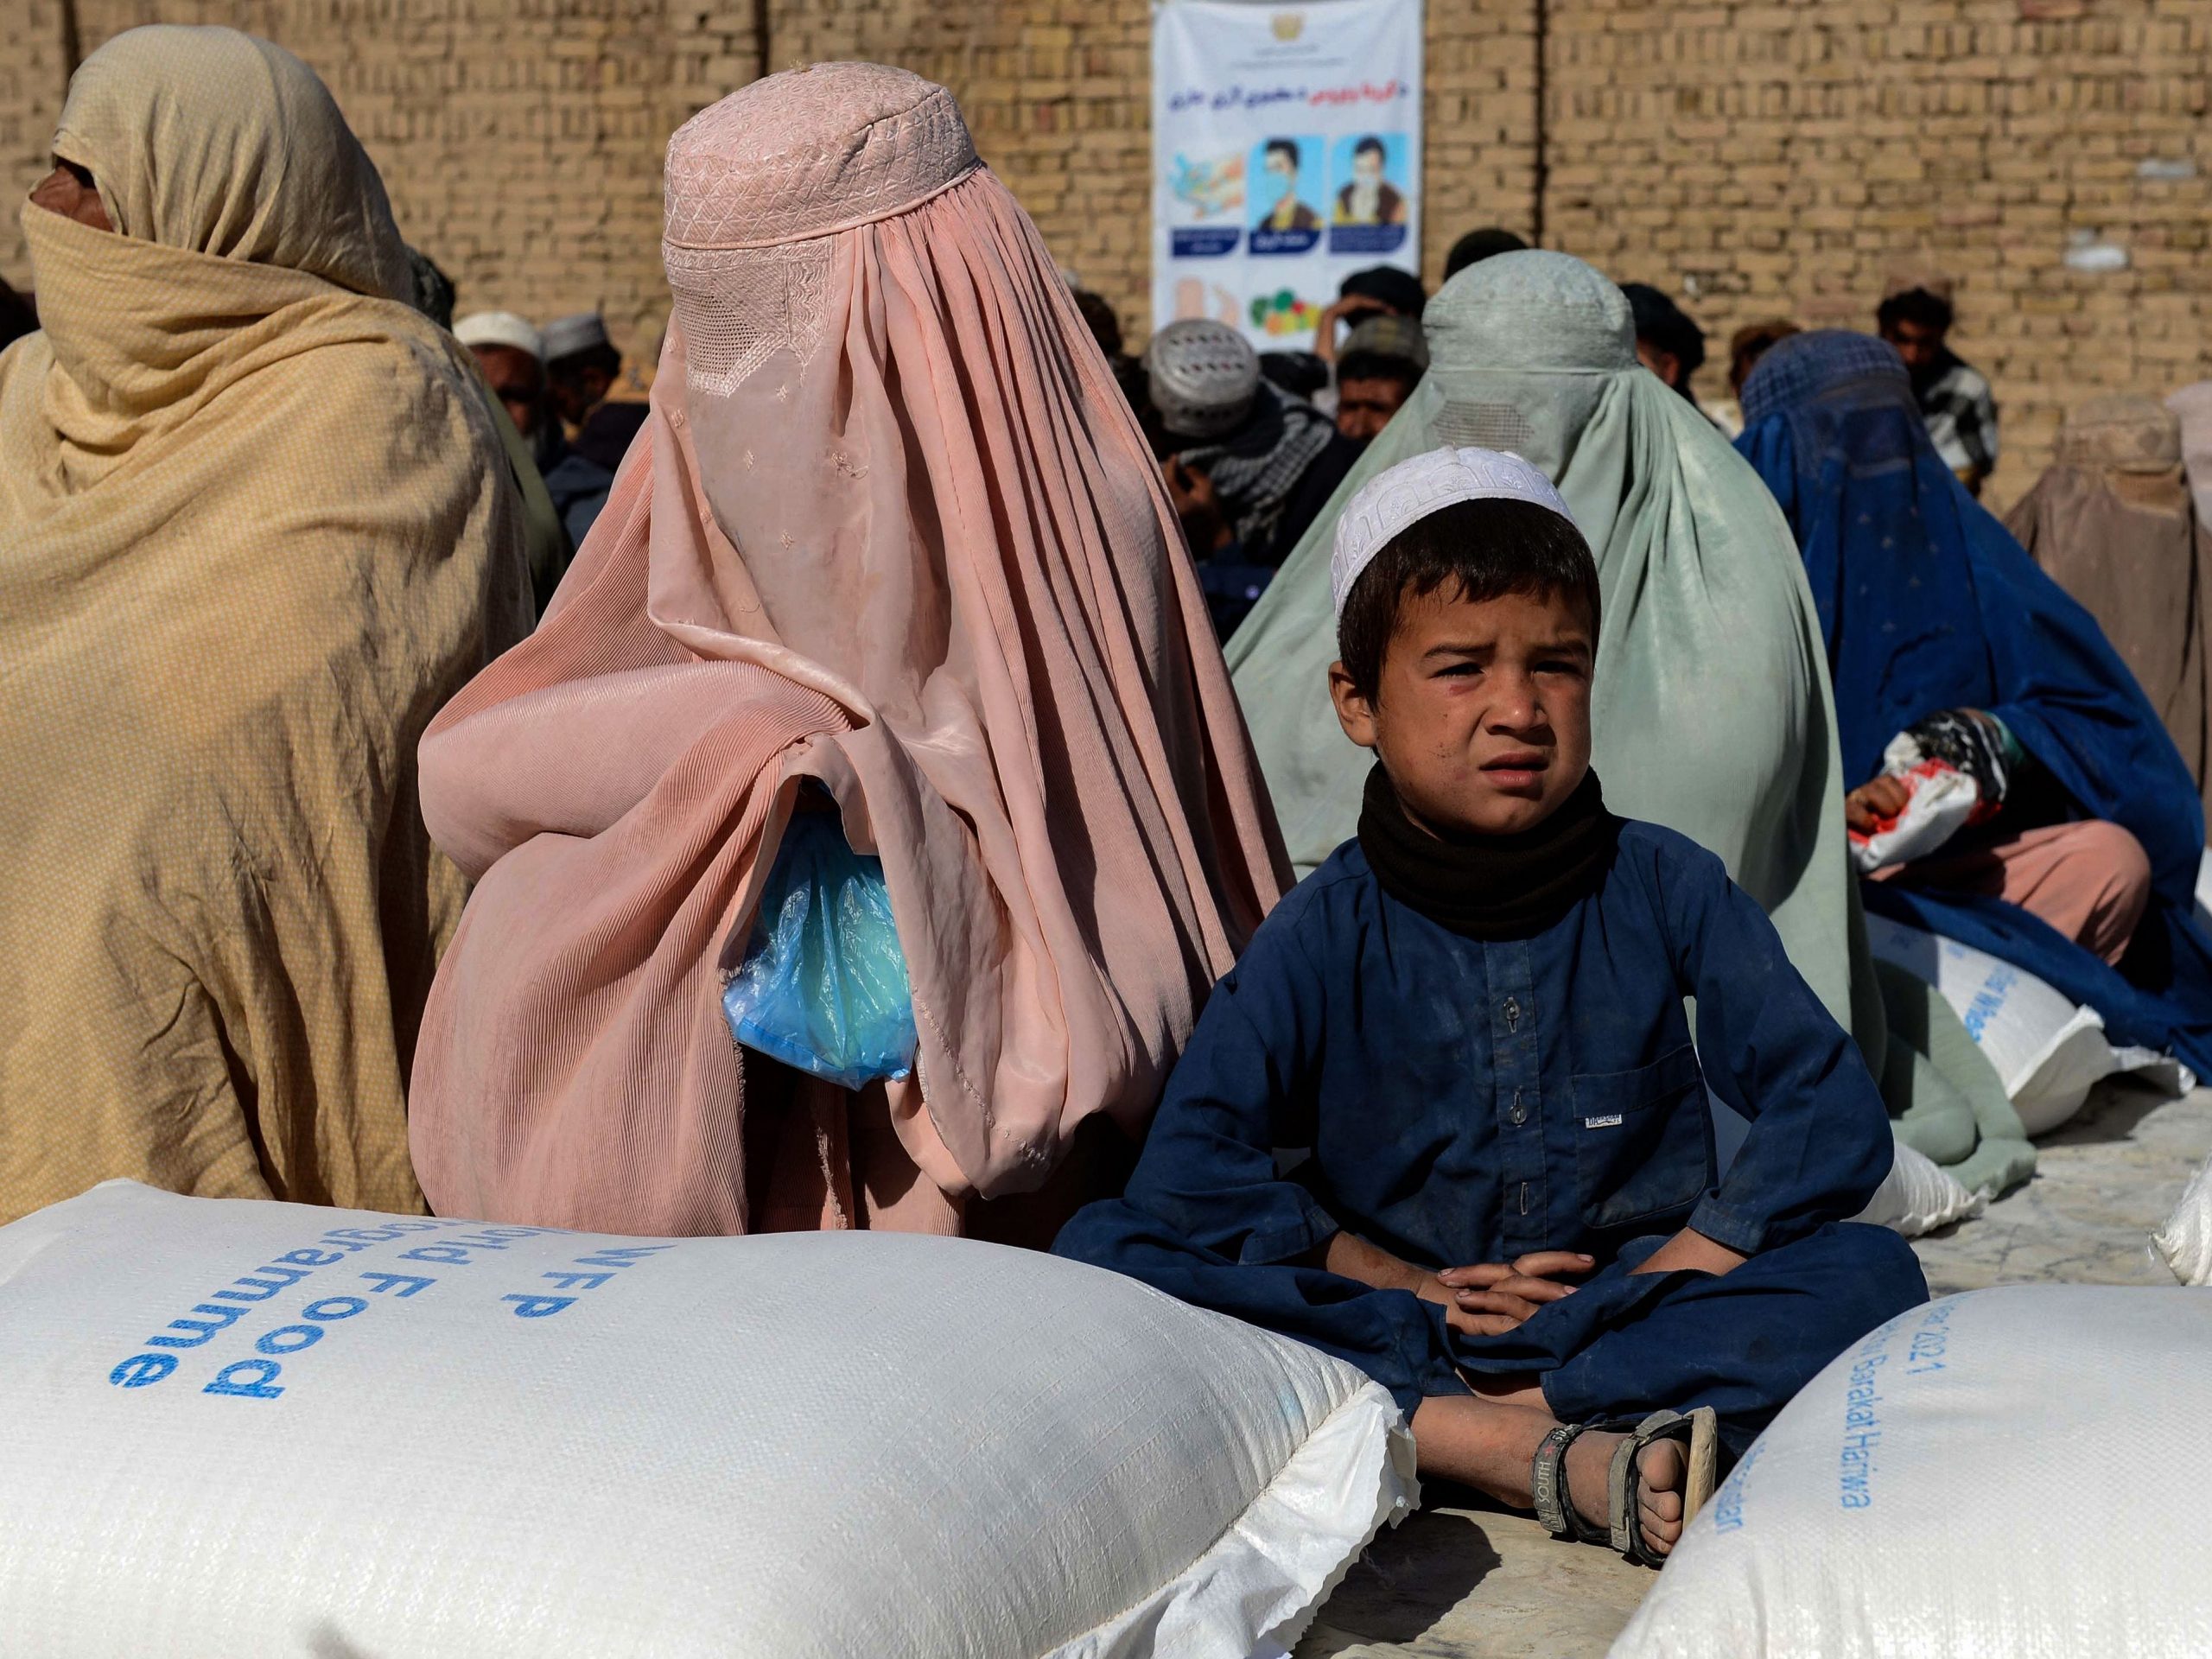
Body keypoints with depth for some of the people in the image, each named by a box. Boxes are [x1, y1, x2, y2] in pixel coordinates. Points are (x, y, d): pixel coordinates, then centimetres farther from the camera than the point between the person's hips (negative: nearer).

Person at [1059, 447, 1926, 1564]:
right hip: (1390, 1326, 0)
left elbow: (1836, 1117, -5)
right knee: (1103, 1250, -24)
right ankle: (1562, 1459, -33)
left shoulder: (1663, 888, 0)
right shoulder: (1324, 932, -2)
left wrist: (1676, 1271, -16)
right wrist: (1402, 1284, -13)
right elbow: (1188, 1168, -8)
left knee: (1871, 1275, -25)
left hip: (1621, 1312, 0)